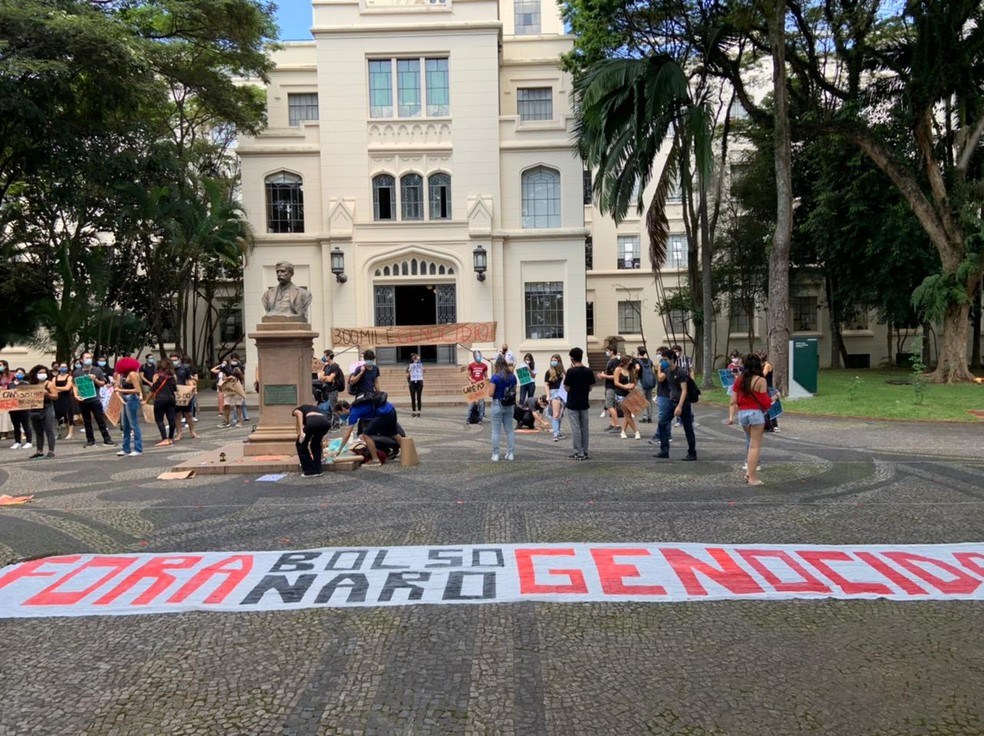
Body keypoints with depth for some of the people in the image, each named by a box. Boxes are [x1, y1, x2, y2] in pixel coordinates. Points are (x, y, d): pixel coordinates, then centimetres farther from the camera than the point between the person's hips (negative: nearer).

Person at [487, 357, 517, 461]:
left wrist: (490, 387, 6)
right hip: (509, 405, 5)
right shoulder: (513, 377, 2)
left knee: (496, 431, 3)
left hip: (497, 405, -5)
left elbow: (490, 394, -13)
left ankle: (495, 455, 5)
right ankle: (511, 454, 14)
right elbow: (514, 392, 8)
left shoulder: (495, 377, -14)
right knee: (510, 430, 12)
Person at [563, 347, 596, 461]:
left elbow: (567, 388, -12)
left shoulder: (571, 372, -16)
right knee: (584, 428, 12)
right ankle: (584, 452, 17)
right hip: (584, 403, 5)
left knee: (576, 429, 0)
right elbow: (590, 388, 5)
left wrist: (564, 377, 1)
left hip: (573, 405, -5)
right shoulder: (588, 371, 0)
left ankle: (579, 453, 2)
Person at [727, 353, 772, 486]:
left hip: (742, 413, 6)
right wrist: (774, 398, 11)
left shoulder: (739, 380, 5)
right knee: (755, 446, 0)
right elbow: (765, 401, -8)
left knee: (750, 443, 22)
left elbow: (733, 401, 3)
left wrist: (731, 416, 5)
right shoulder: (760, 380, -11)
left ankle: (749, 472, 20)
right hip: (756, 413, -5)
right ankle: (752, 478, 2)